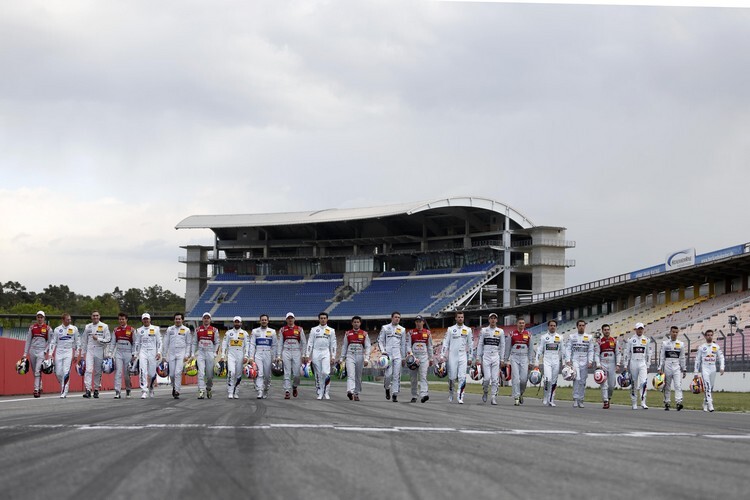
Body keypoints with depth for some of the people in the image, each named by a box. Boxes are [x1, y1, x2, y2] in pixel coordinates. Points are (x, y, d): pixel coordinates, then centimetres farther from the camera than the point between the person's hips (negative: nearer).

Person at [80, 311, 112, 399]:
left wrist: (98, 339, -13)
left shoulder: (104, 326, 3)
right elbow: (84, 341, 17)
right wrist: (82, 353, 14)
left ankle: (96, 390, 16)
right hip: (89, 351, 1)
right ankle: (88, 390, -18)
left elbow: (108, 340, -2)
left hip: (99, 352, -1)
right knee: (88, 370, -13)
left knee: (98, 371, 4)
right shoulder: (87, 327, 12)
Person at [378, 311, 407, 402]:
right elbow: (380, 340, 9)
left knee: (397, 375, -5)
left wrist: (404, 358, 14)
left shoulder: (402, 329, 13)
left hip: (398, 354, 2)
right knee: (388, 374, -9)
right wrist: (382, 350, -7)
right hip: (388, 353, -2)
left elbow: (403, 344, 16)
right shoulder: (385, 328, 8)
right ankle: (387, 388, 20)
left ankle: (395, 395, -3)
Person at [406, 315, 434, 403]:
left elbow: (430, 347, 15)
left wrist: (431, 359, 14)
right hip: (413, 356, 1)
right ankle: (414, 396, 13)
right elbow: (408, 345, 2)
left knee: (423, 376, -14)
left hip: (424, 357, -1)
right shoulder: (410, 333, 6)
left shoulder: (427, 333, 9)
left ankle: (423, 395, -26)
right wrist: (409, 353, -16)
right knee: (413, 378, 5)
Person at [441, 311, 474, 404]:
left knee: (462, 377, -9)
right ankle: (450, 393, 24)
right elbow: (445, 343, 3)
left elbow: (470, 344, 13)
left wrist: (470, 357, 9)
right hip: (452, 356, -1)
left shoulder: (468, 330, 8)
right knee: (452, 377, 1)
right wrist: (442, 355, -5)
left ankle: (460, 397, -9)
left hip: (463, 356, 1)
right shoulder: (450, 329, 5)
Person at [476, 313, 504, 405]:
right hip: (486, 356, -1)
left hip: (496, 357, 1)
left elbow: (502, 346, 10)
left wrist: (502, 359, 5)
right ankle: (485, 392, 17)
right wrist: (478, 358, 1)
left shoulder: (500, 331, 8)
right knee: (487, 378, -10)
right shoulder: (484, 330, 6)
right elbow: (479, 345, 7)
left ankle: (494, 397, 1)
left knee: (495, 379, -4)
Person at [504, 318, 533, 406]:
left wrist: (530, 361, 9)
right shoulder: (512, 334, 3)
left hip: (524, 358, 1)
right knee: (516, 378, -9)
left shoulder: (528, 335, 7)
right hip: (514, 357, -1)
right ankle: (516, 398, -7)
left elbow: (530, 349, 12)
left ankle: (521, 393, 22)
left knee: (524, 379, -5)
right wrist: (506, 360, 6)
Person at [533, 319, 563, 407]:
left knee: (554, 382, 4)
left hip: (556, 362, 3)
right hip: (547, 361, -3)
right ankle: (546, 399, -8)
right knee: (548, 379, -19)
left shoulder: (559, 337, 11)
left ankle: (551, 400, 12)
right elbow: (539, 350, 3)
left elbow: (562, 351, 15)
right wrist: (536, 362, -4)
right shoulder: (544, 337, 5)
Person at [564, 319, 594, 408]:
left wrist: (590, 361, -3)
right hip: (575, 360, -2)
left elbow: (591, 351, 8)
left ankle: (580, 400, 8)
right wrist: (568, 360, -7)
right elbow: (568, 349, 5)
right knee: (577, 379, -19)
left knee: (582, 381, 2)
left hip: (584, 362, 2)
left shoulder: (589, 337, 9)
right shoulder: (572, 337, 8)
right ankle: (575, 399, -20)